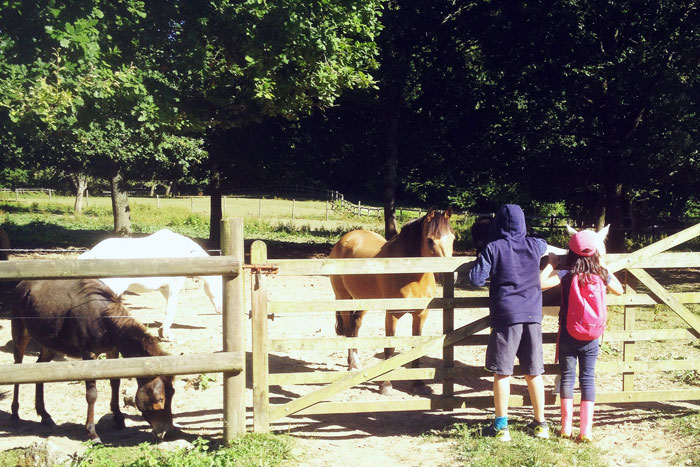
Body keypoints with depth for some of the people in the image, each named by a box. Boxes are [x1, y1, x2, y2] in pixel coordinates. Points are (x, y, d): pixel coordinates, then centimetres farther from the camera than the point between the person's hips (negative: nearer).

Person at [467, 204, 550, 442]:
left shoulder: (493, 248, -5)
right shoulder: (534, 245, 7)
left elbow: (476, 279, -9)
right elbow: (544, 244, 32)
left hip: (505, 315, -4)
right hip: (533, 315, 4)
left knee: (502, 372, 2)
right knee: (533, 371, 12)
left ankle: (501, 426, 6)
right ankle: (540, 424, 21)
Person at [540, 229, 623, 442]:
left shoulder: (566, 275, -13)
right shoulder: (601, 275, -4)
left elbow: (541, 283, -25)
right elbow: (619, 290, 15)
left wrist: (550, 264, -9)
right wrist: (604, 267, 19)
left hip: (568, 337, -2)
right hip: (591, 338, 2)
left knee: (567, 377, 10)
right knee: (588, 379, 7)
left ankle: (567, 426, 9)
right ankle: (586, 429, 3)